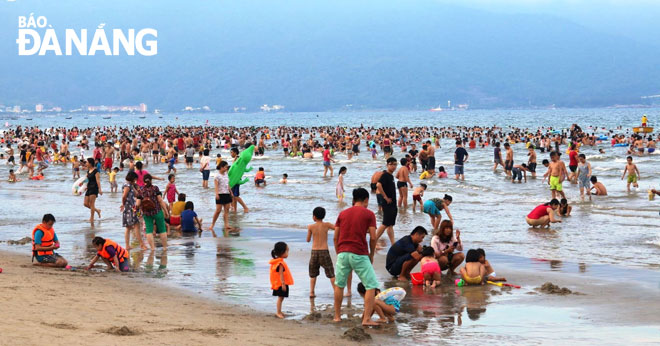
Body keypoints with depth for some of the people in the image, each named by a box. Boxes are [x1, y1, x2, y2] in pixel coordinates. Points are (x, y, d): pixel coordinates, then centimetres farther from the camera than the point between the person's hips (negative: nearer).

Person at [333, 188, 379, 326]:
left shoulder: (343, 213, 14)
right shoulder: (369, 214, 2)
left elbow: (335, 238, 12)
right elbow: (373, 238, -5)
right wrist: (371, 255, 8)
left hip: (343, 253, 4)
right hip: (359, 254, -4)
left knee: (339, 285, 19)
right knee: (371, 286, 1)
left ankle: (337, 316, 24)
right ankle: (367, 319, -9)